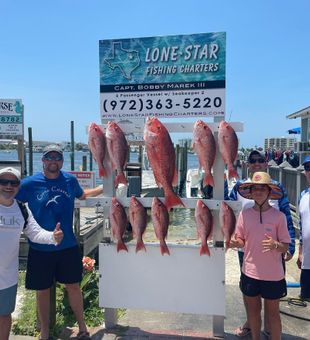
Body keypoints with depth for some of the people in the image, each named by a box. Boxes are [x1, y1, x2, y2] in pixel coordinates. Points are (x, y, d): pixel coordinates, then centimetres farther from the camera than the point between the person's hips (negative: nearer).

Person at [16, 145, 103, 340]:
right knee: (43, 290, 14)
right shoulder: (30, 183, -10)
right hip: (40, 249, -1)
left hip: (68, 246, 1)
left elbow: (82, 195, 18)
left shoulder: (70, 180, -1)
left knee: (73, 286, 12)